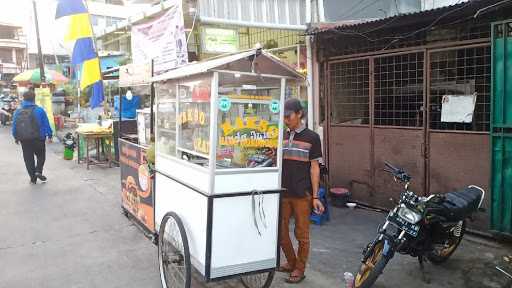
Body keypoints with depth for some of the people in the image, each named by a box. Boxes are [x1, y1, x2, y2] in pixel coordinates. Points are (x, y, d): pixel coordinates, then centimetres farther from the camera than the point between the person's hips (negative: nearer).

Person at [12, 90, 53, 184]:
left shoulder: (18, 112, 1)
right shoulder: (39, 110, -9)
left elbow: (14, 126, 8)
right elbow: (46, 125, -8)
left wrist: (16, 137, 20)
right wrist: (49, 135, 1)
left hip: (24, 140, 3)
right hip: (38, 139, -3)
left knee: (28, 158, 11)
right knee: (41, 156, 15)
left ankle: (33, 178, 13)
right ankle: (38, 171, -6)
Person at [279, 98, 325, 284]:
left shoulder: (311, 138, -4)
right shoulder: (282, 137, 8)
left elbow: (314, 168, -4)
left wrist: (315, 196, -6)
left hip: (302, 194, -4)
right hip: (283, 193, 4)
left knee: (301, 234, 6)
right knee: (280, 232, 11)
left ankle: (299, 269, 22)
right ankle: (291, 262, 32)